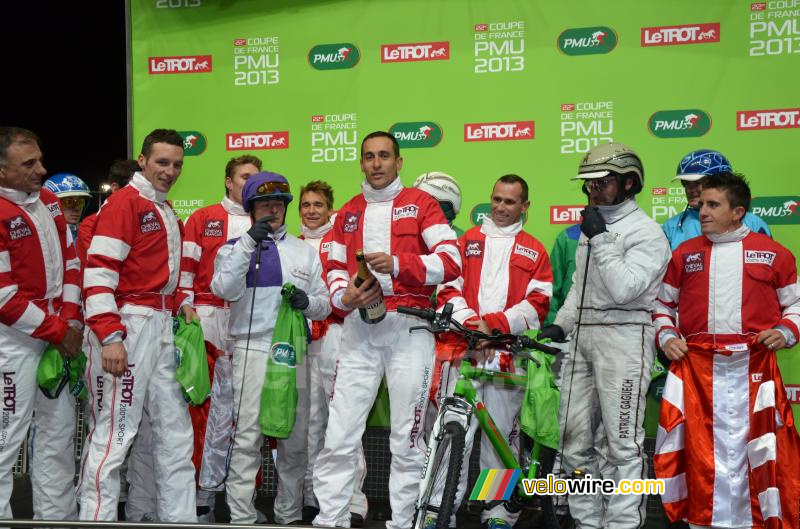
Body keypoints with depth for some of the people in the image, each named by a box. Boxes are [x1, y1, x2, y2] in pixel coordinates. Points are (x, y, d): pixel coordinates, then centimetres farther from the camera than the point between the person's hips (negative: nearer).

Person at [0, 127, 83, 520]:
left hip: (58, 333, 8)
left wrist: (70, 321, -1)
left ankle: (57, 515, 26)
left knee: (58, 429, 15)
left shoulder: (49, 203, 7)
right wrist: (57, 331, -14)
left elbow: (70, 262, 11)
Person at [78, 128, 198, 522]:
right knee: (113, 434, -7)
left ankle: (180, 518, 21)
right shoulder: (125, 202, -9)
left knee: (175, 431, 12)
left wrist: (179, 303, 12)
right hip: (126, 326, -9)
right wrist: (109, 335, -24)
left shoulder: (167, 212, 19)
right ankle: (96, 518, 2)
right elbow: (98, 272, -17)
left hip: (162, 327, 9)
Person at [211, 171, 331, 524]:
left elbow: (324, 306, 13)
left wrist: (308, 302, -10)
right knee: (247, 437, -8)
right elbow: (225, 289, -11)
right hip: (253, 349, -3)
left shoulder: (305, 252, 16)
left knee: (295, 438, 8)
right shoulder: (235, 248, 8)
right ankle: (240, 517, -3)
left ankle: (290, 514, 19)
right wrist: (249, 241, -13)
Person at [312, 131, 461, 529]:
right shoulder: (348, 212, 19)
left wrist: (398, 263, -17)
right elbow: (335, 269, 17)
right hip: (359, 330, 3)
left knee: (407, 438, 1)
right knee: (339, 435, -2)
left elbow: (451, 261, -4)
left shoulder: (420, 203, 6)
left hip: (409, 327, -3)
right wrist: (344, 296, -5)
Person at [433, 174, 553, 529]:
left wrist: (493, 323, -9)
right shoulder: (467, 241, 18)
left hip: (508, 352, 0)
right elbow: (449, 289, 10)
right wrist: (468, 321, -9)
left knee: (501, 434, 2)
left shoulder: (534, 251, 14)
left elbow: (538, 303, 4)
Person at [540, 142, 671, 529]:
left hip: (623, 337, -8)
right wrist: (560, 324, 13)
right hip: (582, 337, 8)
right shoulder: (591, 227, 19)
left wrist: (600, 239, -16)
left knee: (624, 444, -7)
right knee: (574, 441, 9)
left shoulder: (646, 232, -7)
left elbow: (624, 288, -20)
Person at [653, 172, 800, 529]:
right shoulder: (684, 253, 10)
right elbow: (662, 303, 19)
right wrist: (666, 336, 3)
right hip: (696, 367, 1)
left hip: (753, 367, -1)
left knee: (758, 449, -1)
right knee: (701, 450, 3)